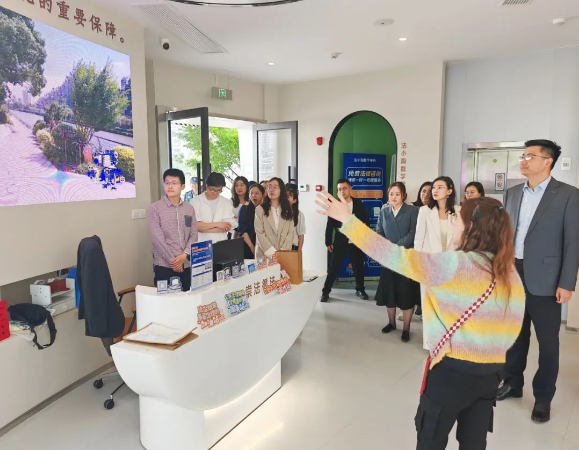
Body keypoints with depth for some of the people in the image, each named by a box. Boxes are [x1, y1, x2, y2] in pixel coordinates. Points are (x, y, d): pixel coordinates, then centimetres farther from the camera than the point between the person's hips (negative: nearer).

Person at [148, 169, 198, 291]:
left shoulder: (189, 209, 9)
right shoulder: (155, 208, -3)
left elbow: (194, 235, 5)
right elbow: (157, 238, -9)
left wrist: (184, 255, -10)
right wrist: (172, 260, -11)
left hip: (186, 264, 4)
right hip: (164, 265, -3)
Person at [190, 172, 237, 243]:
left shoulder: (227, 203, 6)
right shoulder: (195, 201, 1)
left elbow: (228, 226, -5)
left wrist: (204, 228, -9)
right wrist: (216, 224, -10)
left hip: (221, 243, 1)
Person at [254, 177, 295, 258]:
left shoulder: (288, 211, 8)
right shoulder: (260, 209, 1)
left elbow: (290, 233, 1)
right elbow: (260, 234, -6)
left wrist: (283, 252, -12)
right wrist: (272, 253, -14)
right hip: (264, 255, -1)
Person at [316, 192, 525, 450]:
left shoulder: (455, 265, -20)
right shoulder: (510, 273, 0)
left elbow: (395, 256, -24)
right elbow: (513, 326, 4)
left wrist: (348, 220, -21)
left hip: (453, 369, -6)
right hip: (491, 371, 6)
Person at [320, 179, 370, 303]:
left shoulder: (359, 204, -1)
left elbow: (366, 221, 3)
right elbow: (330, 225, -2)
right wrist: (328, 242, -2)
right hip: (340, 242, -1)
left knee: (359, 267, 12)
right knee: (334, 268, 2)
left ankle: (360, 290, 31)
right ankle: (326, 291, 11)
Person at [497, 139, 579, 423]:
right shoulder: (513, 193, 8)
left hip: (544, 279, -4)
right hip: (513, 274, 4)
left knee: (548, 342, 8)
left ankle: (543, 398, 25)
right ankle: (512, 383, 32)